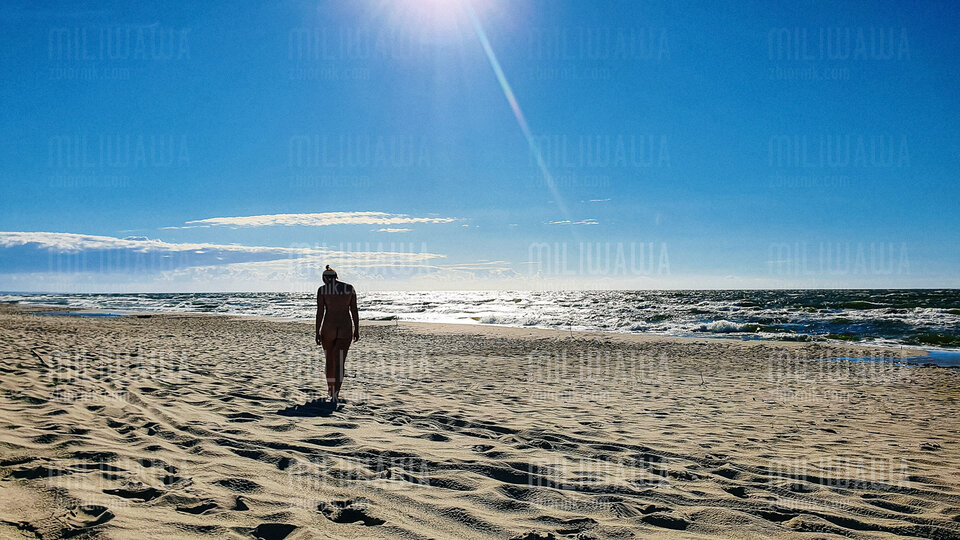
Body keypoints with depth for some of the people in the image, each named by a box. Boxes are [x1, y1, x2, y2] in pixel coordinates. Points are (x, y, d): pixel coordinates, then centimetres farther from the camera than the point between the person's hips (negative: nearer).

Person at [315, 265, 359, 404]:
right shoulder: (350, 288, 3)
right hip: (345, 329, 0)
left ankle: (331, 389, 32)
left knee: (329, 360, 19)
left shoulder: (322, 289, -3)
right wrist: (357, 329, 8)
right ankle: (335, 393, -13)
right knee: (339, 363, 0)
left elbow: (320, 312, -6)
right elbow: (354, 310, 1)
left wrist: (317, 333, -2)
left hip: (328, 328, 0)